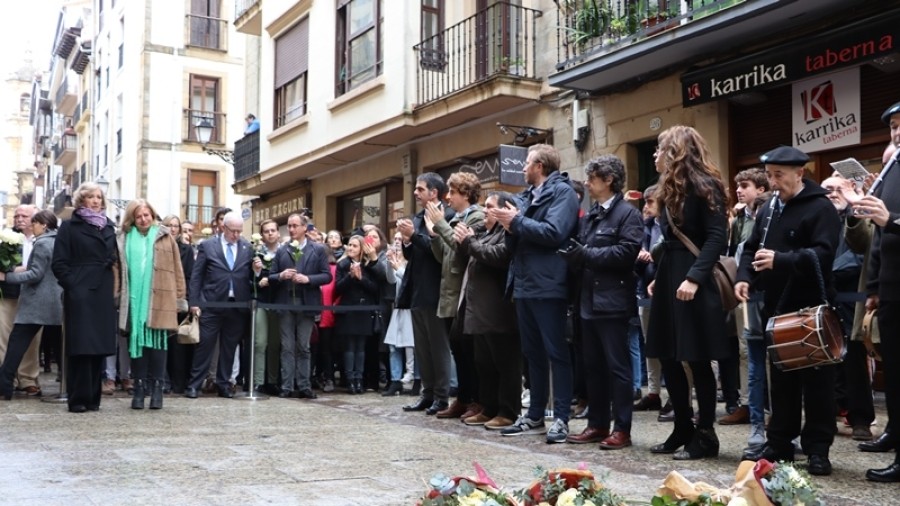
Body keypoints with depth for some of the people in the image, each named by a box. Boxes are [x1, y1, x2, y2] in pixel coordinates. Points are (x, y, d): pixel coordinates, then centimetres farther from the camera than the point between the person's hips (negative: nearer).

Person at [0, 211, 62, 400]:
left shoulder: (42, 243, -11)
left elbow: (36, 275, -17)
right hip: (56, 303, 8)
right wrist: (24, 270, 17)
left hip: (36, 304, -8)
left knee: (17, 342, -4)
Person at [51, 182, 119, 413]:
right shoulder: (69, 227, 3)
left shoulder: (108, 227, 17)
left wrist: (114, 286, 5)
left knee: (99, 345, 4)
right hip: (80, 293, -4)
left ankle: (93, 397, 11)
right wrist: (71, 284, -12)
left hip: (103, 294, 5)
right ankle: (78, 398, -1)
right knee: (81, 345, -6)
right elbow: (59, 263, -2)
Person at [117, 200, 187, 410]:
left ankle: (157, 387, 6)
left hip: (159, 301, -1)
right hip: (134, 300, 1)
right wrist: (117, 296, 0)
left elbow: (177, 269, 5)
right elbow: (118, 269, 8)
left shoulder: (165, 236, 7)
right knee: (137, 342, 3)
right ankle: (139, 388, 10)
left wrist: (180, 298, 1)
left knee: (157, 343, 0)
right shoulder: (124, 239, 9)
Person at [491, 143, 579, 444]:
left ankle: (561, 418, 1)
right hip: (524, 285, 9)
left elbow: (554, 233, -21)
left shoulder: (562, 191, -6)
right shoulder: (527, 195, 20)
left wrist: (517, 221, -13)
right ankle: (535, 416, 20)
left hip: (548, 286, -9)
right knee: (533, 353, 13)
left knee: (556, 353, -3)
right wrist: (510, 227, -3)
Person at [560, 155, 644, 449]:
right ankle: (597, 424, 20)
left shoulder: (628, 213, -5)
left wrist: (587, 254, -15)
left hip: (613, 301, -8)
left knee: (617, 366, -3)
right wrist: (575, 258, -5)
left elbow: (626, 252, -18)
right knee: (593, 366, 11)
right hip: (589, 300, 8)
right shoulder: (588, 217, 19)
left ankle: (622, 429, 4)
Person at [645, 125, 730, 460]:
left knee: (697, 360, -2)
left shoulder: (704, 185, -9)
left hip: (692, 283, -9)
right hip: (669, 279, 9)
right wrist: (658, 277, 13)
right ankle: (683, 429, 20)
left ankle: (705, 435, 9)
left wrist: (694, 277, -25)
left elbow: (717, 236, -18)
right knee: (667, 357, 9)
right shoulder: (672, 189, 17)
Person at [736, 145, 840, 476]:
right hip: (776, 306, 7)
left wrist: (780, 260, -29)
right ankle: (780, 441, 20)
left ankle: (817, 448, 9)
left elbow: (823, 254, -21)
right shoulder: (768, 209, 14)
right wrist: (745, 276, -1)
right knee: (780, 378, 12)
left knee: (815, 379, 1)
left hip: (811, 308, -7)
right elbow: (751, 248, 18)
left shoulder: (820, 208, -9)